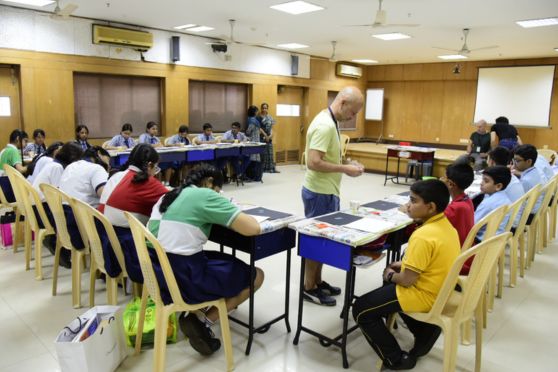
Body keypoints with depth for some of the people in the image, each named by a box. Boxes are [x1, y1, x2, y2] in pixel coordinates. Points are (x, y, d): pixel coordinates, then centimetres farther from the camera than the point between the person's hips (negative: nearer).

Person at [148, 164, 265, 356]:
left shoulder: (167, 196, 14)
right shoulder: (205, 195, -8)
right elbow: (253, 228, -14)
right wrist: (240, 215, 8)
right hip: (184, 280, -8)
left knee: (226, 259, 29)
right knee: (256, 275, 11)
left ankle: (196, 313, 15)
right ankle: (203, 321, 3)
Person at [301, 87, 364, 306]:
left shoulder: (329, 121, 10)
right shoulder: (325, 125, -22)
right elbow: (314, 163, -29)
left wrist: (345, 165, 6)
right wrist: (345, 169, -21)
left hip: (325, 191, 10)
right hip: (319, 193, -10)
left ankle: (317, 282, 30)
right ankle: (309, 288, 16)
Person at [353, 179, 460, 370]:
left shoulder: (423, 236, -28)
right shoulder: (446, 225, 0)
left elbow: (406, 280, -23)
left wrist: (390, 276, -3)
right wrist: (406, 264, 10)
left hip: (425, 295, -9)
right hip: (441, 289, 9)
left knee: (361, 310, -1)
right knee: (390, 285, 32)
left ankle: (397, 360, 7)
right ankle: (426, 331, 24)